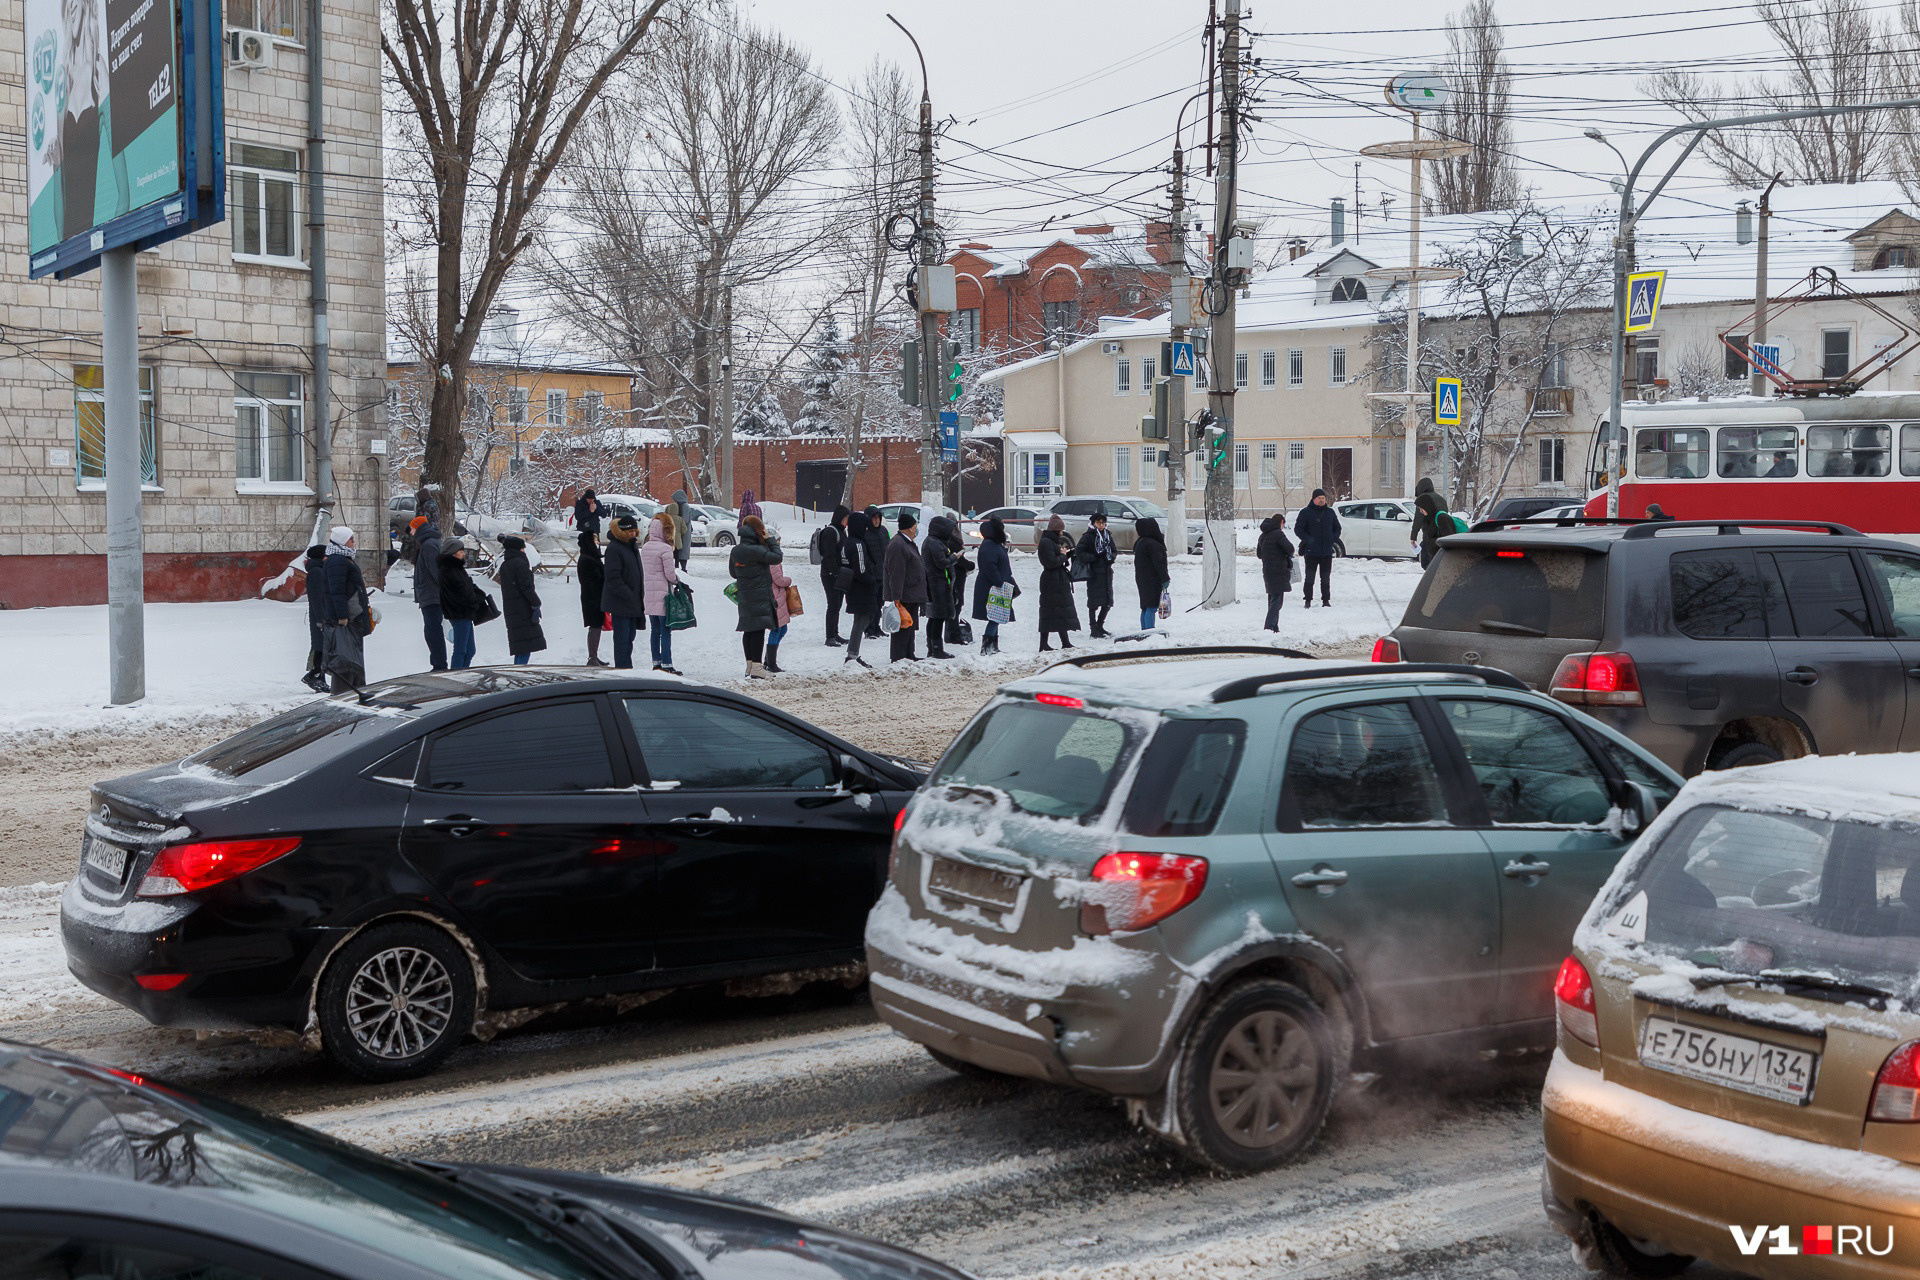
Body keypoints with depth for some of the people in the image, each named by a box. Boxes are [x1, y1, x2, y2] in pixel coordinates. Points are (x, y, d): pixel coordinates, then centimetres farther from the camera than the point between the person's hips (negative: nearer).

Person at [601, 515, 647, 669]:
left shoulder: (632, 545, 14)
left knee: (630, 634, 14)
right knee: (622, 635, -6)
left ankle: (627, 667, 21)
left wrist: (640, 597, 16)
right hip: (620, 603, -9)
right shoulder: (613, 548, -15)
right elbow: (613, 577, -19)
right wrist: (628, 596, -21)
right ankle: (623, 667, -3)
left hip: (633, 601, 9)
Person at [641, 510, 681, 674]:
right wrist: (677, 579, 6)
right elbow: (670, 573, -13)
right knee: (665, 631, -3)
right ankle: (666, 665, -4)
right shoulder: (665, 549, -14)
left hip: (649, 593, 7)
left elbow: (643, 571, 11)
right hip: (662, 593, -7)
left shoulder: (645, 548, 7)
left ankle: (656, 663, 16)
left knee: (654, 630, 13)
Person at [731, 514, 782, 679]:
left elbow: (733, 572, 16)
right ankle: (756, 667, -8)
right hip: (760, 596, -7)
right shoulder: (756, 551, -18)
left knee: (748, 630, 13)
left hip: (743, 596, 7)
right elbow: (777, 558, -16)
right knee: (759, 630, -6)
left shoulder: (735, 551, 6)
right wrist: (771, 540, -5)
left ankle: (749, 665, 19)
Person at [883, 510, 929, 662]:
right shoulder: (897, 545, -17)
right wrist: (896, 598, -25)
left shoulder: (908, 544, 18)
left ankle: (909, 655, 23)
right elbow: (896, 574, -22)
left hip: (912, 596, 11)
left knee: (910, 626, 16)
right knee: (902, 627, -8)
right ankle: (898, 657, -4)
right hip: (903, 597, -11)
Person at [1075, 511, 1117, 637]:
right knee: (1094, 603, -5)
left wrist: (1111, 556, -3)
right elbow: (1079, 553, -11)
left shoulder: (1108, 536, 15)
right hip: (1094, 573, -6)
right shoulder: (1088, 536, -5)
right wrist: (1094, 557, -19)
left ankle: (1100, 626, 24)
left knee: (1107, 602, 8)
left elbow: (1115, 552, 20)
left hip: (1107, 571, 6)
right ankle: (1093, 629, 2)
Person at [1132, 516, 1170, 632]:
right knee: (1151, 608, -9)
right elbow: (1159, 564, -18)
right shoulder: (1152, 544, -18)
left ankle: (1144, 631, 20)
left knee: (1145, 608, 15)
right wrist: (1165, 579, -13)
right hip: (1152, 581, -10)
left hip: (1142, 580, 10)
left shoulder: (1140, 543, 12)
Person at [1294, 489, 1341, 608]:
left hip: (1327, 551, 3)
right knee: (1309, 577, 0)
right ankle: (1308, 600, 6)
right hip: (1311, 551, -3)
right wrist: (1308, 539, -17)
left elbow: (1337, 528, 20)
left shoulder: (1330, 512, 10)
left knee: (1326, 578, 8)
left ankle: (1326, 600, 15)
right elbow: (1298, 529, -4)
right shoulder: (1306, 512, -2)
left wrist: (1334, 539, 2)